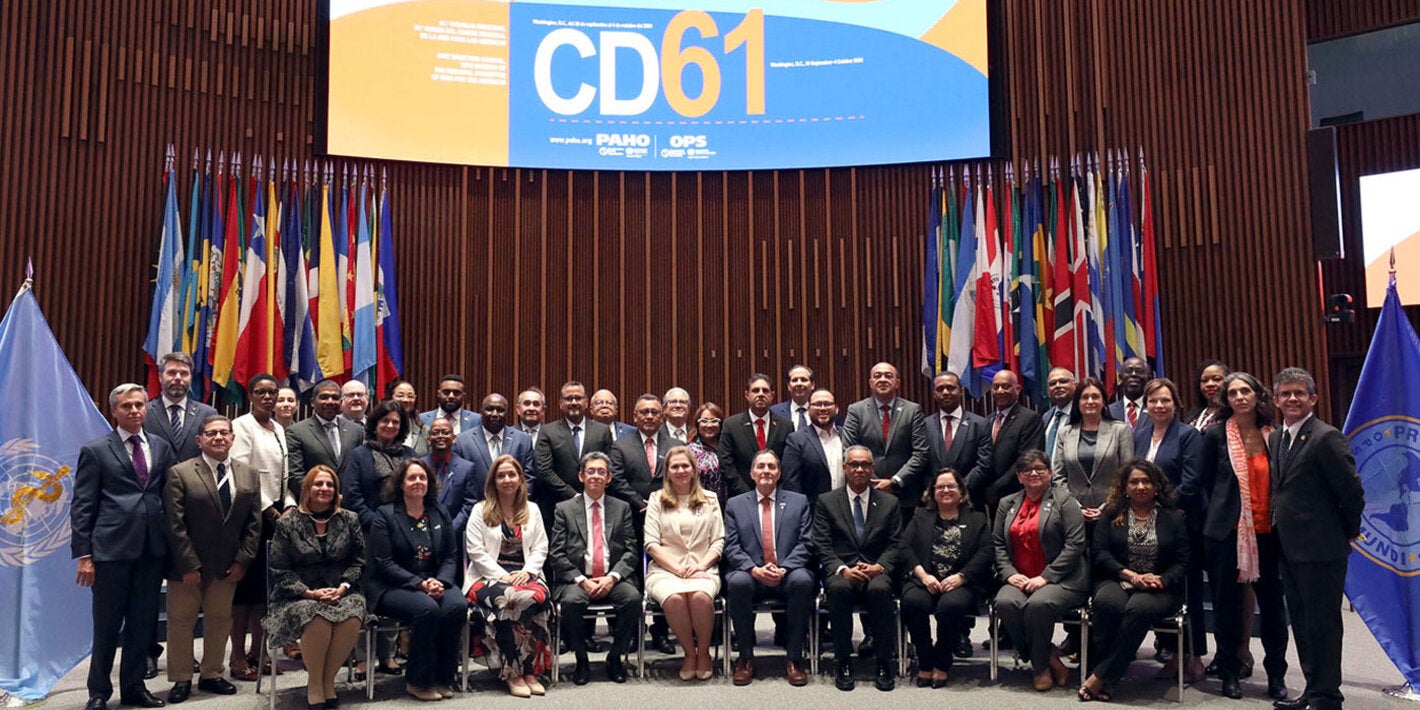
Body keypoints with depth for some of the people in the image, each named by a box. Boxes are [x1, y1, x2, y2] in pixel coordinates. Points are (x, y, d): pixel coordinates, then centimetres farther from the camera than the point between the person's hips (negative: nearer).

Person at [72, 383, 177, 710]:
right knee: (107, 624, 6)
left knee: (143, 622, 11)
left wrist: (172, 545, 4)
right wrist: (83, 554, -7)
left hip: (153, 549, 4)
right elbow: (82, 507, -2)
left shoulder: (162, 448, 11)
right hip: (111, 549, -3)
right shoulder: (95, 451, 1)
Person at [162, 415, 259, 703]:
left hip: (228, 566, 4)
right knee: (181, 622, 7)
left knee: (220, 620, 12)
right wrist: (189, 565, -14)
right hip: (187, 566, -3)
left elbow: (254, 522, 5)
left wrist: (243, 560, -3)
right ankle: (181, 679, 20)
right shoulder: (180, 473, -8)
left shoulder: (249, 475, 4)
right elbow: (175, 525, -11)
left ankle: (212, 675, 26)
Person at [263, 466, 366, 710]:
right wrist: (309, 593, -14)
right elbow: (280, 571, 0)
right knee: (317, 618, -36)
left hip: (341, 592, 2)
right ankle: (314, 683, -15)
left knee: (352, 618, -33)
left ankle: (328, 679, -13)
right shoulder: (287, 524, 3)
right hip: (298, 596, -2)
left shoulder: (349, 520, 9)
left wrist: (343, 587, -9)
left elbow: (358, 561, 10)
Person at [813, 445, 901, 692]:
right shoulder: (826, 502, 11)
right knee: (839, 588, -35)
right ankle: (843, 663, -22)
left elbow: (895, 545, 7)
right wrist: (843, 569, -15)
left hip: (876, 572, 1)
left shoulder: (889, 503, 15)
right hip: (840, 572, 0)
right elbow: (822, 546, 2)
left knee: (879, 589, -34)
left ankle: (884, 664, -21)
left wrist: (879, 567, -12)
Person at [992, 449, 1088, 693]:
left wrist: (1046, 577, -14)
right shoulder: (1007, 504, 17)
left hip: (1060, 580, -4)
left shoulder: (1063, 500, 3)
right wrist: (1010, 573, -5)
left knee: (1038, 604, -34)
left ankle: (1040, 666, -8)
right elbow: (998, 544, 13)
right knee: (1005, 603, -29)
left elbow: (1075, 544, -7)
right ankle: (1048, 655, -9)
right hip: (1020, 579, 4)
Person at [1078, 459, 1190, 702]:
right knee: (1106, 602, -36)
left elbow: (1182, 562, 5)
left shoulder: (1173, 517, 12)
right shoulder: (1111, 515, 13)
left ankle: (1100, 678, -29)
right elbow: (1100, 552, 3)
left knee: (1139, 608, -36)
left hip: (1160, 588, 0)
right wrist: (1130, 575, -11)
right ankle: (1113, 669, -23)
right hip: (1117, 581, 1)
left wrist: (1159, 580, -14)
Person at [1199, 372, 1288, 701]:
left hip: (1267, 533, 2)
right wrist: (1220, 514, 3)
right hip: (1226, 532, -2)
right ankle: (1229, 672, 18)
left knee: (1273, 603, 6)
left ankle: (1276, 674, 22)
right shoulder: (1215, 435, -2)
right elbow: (1205, 482, 4)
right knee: (1227, 604, 5)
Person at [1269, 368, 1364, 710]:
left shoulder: (1326, 438, -15)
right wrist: (1280, 528, 11)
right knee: (1301, 621, 16)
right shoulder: (1276, 439, 11)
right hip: (1290, 547, 8)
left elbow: (1352, 491, -14)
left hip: (1321, 549, -8)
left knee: (1322, 624, 1)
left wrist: (1349, 531, -3)